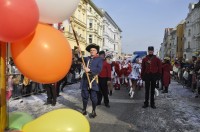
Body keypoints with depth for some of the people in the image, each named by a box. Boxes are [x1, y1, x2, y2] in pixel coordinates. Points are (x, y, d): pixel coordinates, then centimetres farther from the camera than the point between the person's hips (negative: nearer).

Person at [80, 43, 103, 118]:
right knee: (84, 96, 9)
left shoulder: (99, 59, 2)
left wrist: (90, 70, -19)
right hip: (85, 79, 4)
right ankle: (84, 110, 25)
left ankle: (93, 111, 19)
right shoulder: (87, 58, 15)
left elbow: (99, 69, -11)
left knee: (93, 97, 3)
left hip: (93, 80, -3)